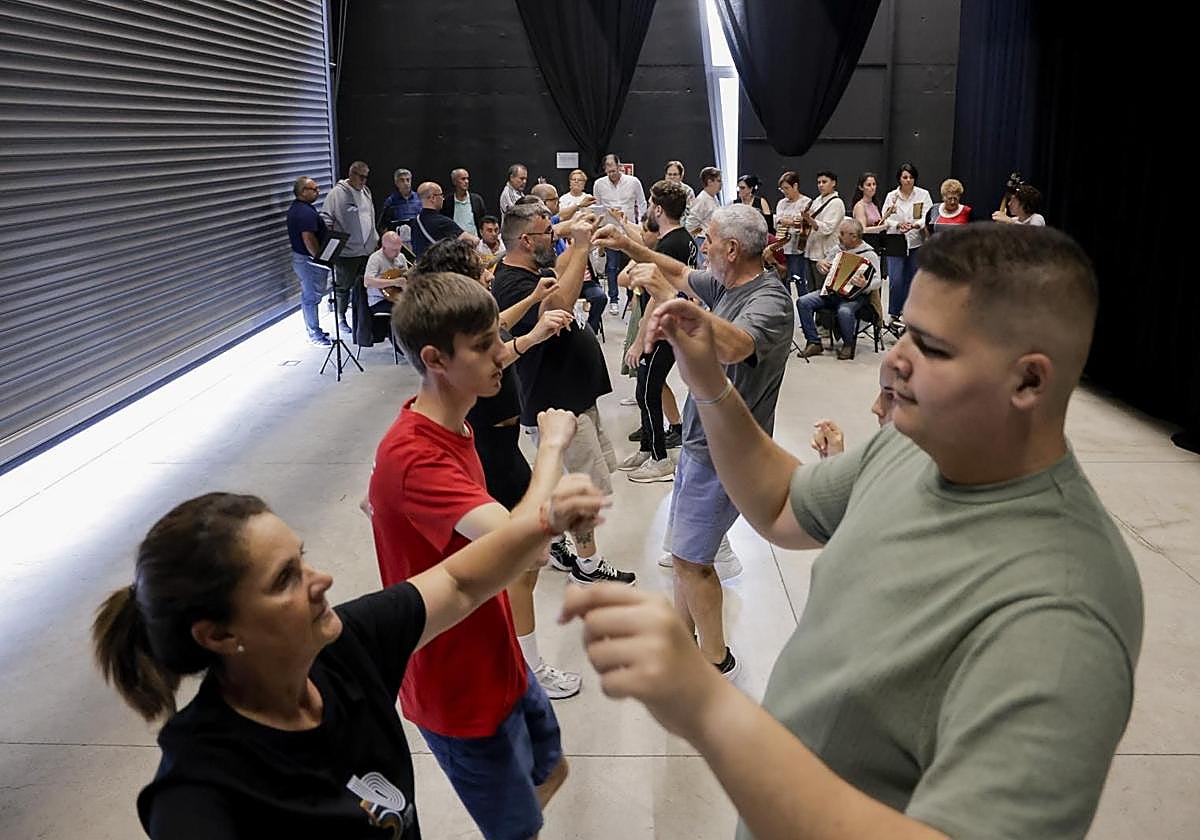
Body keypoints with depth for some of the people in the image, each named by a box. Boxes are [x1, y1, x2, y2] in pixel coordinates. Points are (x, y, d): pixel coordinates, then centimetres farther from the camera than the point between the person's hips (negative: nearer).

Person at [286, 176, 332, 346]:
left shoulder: (295, 208, 11)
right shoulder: (306, 212, -23)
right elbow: (308, 239, -28)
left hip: (299, 257, 11)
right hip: (309, 260, -11)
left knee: (308, 296, 17)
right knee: (312, 297, -3)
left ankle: (313, 330, 27)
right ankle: (314, 335, 4)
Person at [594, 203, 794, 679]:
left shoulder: (769, 301, -23)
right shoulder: (724, 284, 4)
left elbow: (731, 346, -43)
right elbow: (680, 274, 23)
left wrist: (668, 296, -42)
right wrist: (627, 245, 20)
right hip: (700, 441, 9)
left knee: (690, 557, -1)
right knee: (686, 545, 19)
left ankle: (716, 659, 16)